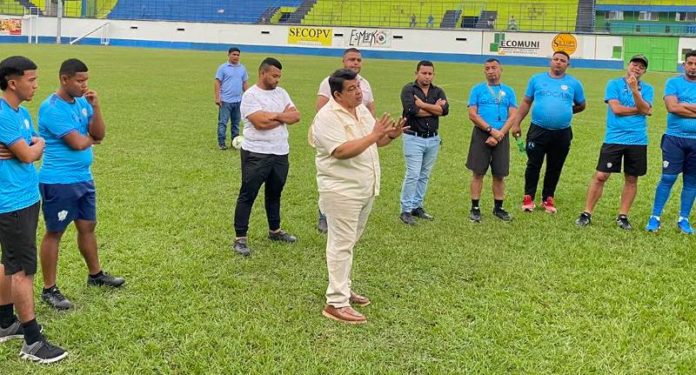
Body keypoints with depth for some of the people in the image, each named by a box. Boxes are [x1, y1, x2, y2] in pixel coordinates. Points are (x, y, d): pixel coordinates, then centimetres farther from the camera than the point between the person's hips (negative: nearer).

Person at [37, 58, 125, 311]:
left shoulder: (82, 102, 6)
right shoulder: (52, 108, -20)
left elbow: (100, 134, 0)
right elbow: (77, 142, -23)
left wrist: (96, 106, -12)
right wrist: (90, 138, -2)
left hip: (84, 178, 8)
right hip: (59, 183, -8)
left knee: (88, 226, 19)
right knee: (54, 233, 3)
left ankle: (95, 275, 36)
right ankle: (49, 289, 14)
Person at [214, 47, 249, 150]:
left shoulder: (242, 68, 10)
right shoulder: (223, 68, -3)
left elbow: (245, 83, 15)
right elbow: (217, 83, -4)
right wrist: (217, 97, -10)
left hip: (238, 100, 4)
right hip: (225, 101, -4)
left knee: (236, 123, 11)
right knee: (222, 122, -2)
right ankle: (221, 142, 3)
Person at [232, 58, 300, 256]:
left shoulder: (281, 92, 10)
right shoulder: (250, 95, -12)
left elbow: (296, 116, 2)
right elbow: (260, 122, -23)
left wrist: (274, 115, -15)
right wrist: (284, 117, -8)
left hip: (280, 153, 7)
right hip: (256, 154, -7)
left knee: (274, 193, 20)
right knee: (247, 195, 0)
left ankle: (274, 230, 35)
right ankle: (240, 238, 5)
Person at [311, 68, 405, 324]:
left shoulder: (362, 110, 11)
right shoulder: (327, 117, -17)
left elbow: (375, 143, 17)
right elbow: (342, 151, -28)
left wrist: (390, 135, -3)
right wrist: (373, 135, -25)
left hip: (366, 190, 9)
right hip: (341, 191, -9)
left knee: (349, 243, 18)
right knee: (341, 245, -6)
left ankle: (343, 288, 30)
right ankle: (336, 303, -1)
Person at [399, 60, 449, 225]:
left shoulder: (438, 91, 9)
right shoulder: (408, 89, -4)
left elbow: (445, 109, -9)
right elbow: (411, 110, -21)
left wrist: (422, 104, -14)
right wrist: (434, 108, -10)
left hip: (433, 139, 5)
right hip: (414, 138, -5)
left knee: (424, 175, 11)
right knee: (413, 174, -9)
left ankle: (417, 206, 21)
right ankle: (406, 210, -3)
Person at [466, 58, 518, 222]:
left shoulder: (508, 91, 9)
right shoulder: (477, 89, 4)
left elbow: (512, 116, 1)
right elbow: (472, 114, -5)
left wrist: (499, 134, -13)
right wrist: (491, 130, -14)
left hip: (501, 136, 2)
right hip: (481, 135, -2)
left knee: (499, 174, 6)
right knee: (478, 172, 0)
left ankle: (498, 208, 17)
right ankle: (475, 208, 7)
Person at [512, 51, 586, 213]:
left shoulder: (574, 83, 4)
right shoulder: (537, 79, 4)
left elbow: (581, 105, 17)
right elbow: (526, 102, 6)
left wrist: (565, 111, 9)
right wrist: (516, 123, 1)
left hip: (562, 134, 1)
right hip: (538, 131, -1)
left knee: (554, 168, 10)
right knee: (533, 165, 2)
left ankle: (548, 198, 22)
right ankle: (528, 197, 12)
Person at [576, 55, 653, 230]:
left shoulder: (647, 89, 7)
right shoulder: (614, 84, 1)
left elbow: (646, 110, -10)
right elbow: (616, 108, -11)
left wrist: (635, 90, -20)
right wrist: (640, 110, -4)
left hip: (638, 141, 3)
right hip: (614, 139, -3)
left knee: (631, 179, 8)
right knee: (600, 176, -4)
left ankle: (623, 216, 20)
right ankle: (587, 214, 4)